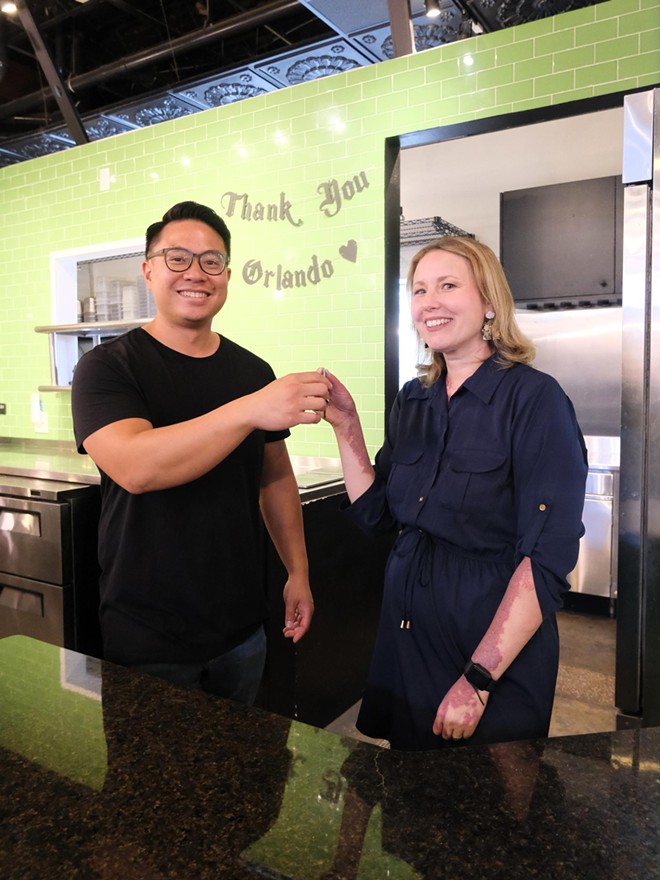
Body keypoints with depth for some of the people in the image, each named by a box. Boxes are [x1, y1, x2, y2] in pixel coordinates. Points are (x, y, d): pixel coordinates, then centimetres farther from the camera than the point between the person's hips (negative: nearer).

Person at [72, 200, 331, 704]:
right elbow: (134, 467, -28)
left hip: (242, 625, 5)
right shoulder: (109, 366, -10)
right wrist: (249, 410, -38)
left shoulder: (254, 372, 3)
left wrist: (298, 572, 5)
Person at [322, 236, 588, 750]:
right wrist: (345, 424, -5)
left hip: (496, 652, -6)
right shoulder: (413, 400, 4)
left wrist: (478, 679, -22)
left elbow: (548, 558, -19)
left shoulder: (534, 398, -15)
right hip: (405, 642, 6)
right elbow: (375, 512, 6)